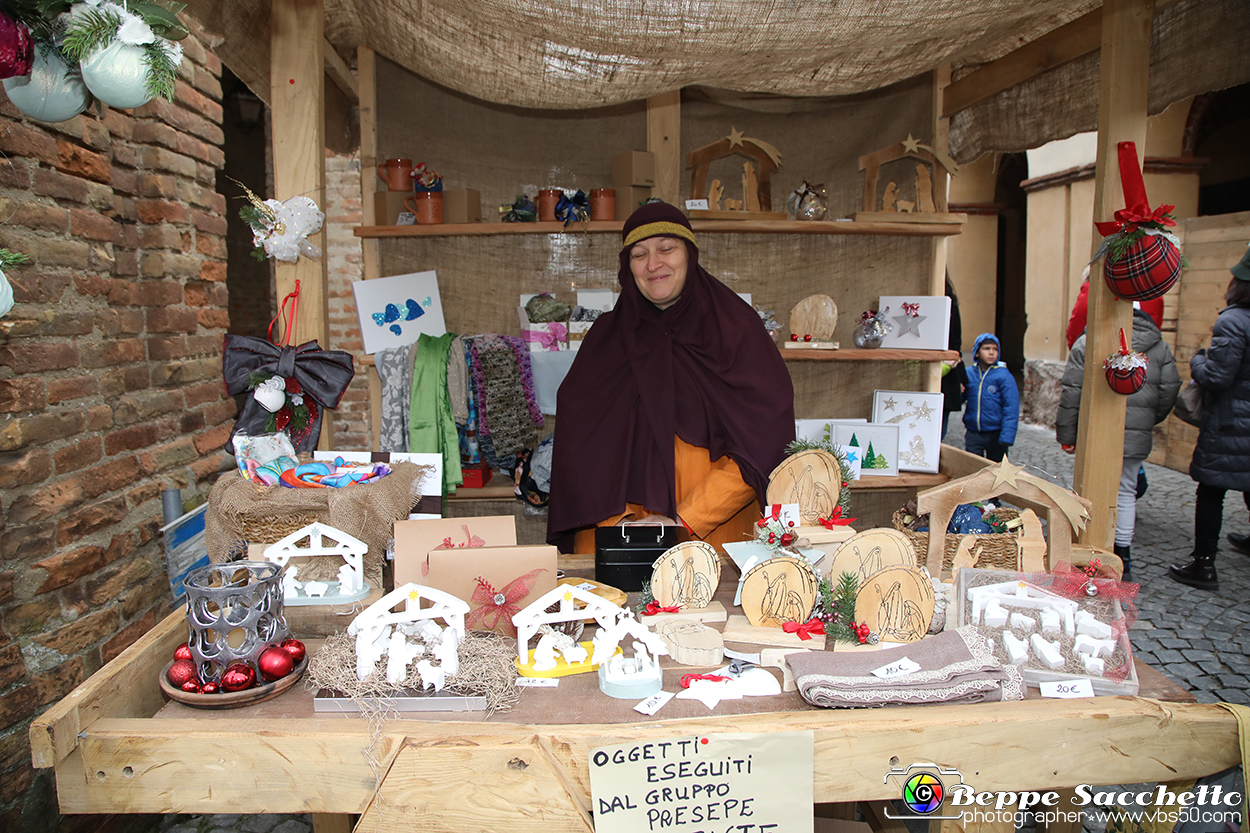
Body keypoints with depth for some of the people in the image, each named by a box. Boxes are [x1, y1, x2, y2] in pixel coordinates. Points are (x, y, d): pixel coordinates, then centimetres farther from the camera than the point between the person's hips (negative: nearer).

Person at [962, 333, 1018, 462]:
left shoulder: (1004, 376, -8)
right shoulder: (968, 374, 3)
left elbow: (1011, 408, -11)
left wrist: (1007, 437, -17)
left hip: (996, 435, -2)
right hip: (973, 434, 3)